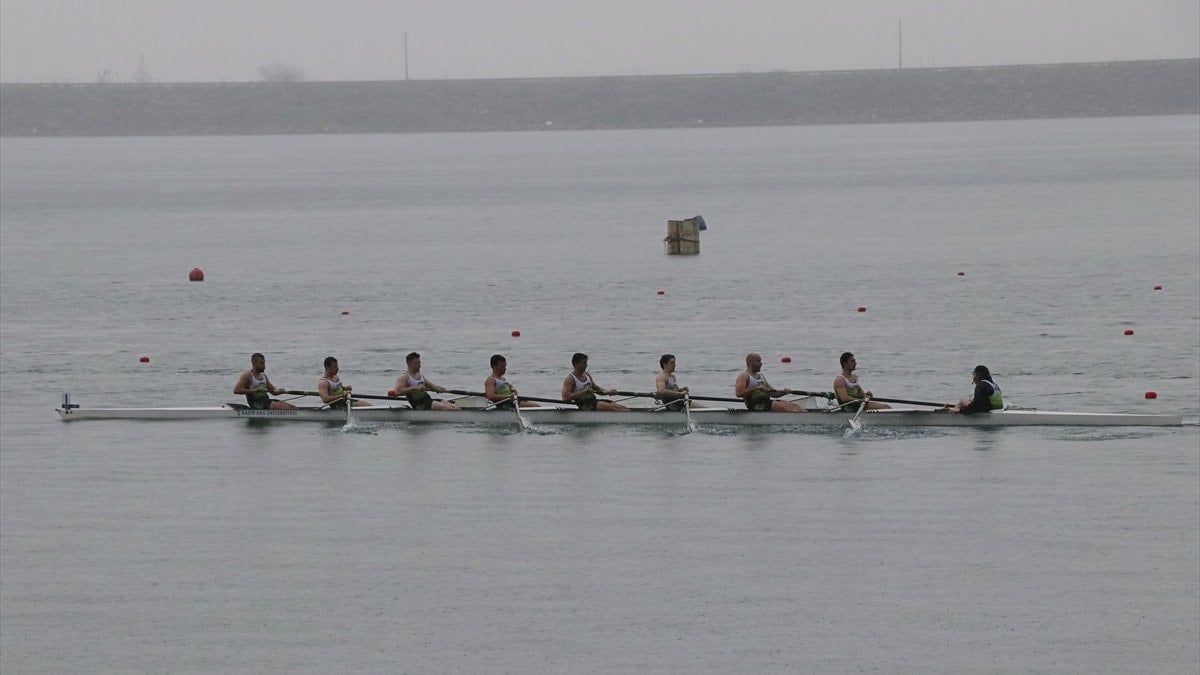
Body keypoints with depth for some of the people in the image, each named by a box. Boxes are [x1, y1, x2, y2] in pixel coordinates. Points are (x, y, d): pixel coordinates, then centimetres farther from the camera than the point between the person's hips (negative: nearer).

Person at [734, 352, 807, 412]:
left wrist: (784, 392, 5)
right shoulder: (744, 377, 0)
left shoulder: (760, 376, 27)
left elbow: (773, 393, 26)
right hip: (756, 405, -9)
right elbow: (738, 393, -18)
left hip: (767, 401, 9)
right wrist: (756, 388, -23)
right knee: (785, 406, -27)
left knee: (795, 405, -10)